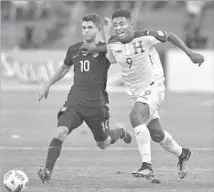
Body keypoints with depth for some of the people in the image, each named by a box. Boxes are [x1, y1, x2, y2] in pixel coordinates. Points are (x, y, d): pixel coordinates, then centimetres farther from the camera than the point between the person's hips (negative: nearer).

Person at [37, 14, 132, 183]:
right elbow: (65, 68, 28)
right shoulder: (74, 50, 10)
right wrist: (48, 86, 35)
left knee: (103, 144, 13)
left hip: (96, 104, -2)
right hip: (74, 102, 2)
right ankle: (47, 171, -27)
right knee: (61, 132, -23)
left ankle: (120, 131, 48)